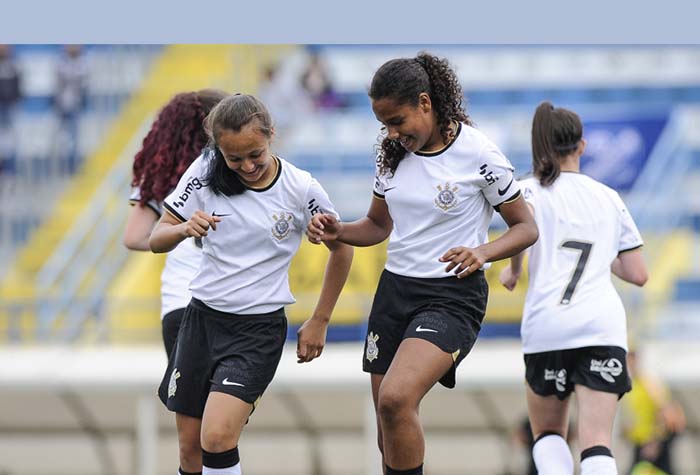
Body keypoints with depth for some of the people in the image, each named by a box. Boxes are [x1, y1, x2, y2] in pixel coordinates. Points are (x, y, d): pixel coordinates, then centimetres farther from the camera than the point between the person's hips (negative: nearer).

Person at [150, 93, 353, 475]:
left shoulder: (301, 190, -10)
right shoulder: (205, 173, -5)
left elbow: (341, 249, 5)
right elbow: (157, 240, -2)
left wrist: (319, 322, 8)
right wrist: (185, 229, -24)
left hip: (258, 328, -3)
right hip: (202, 316, 3)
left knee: (217, 438, -21)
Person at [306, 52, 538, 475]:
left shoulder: (477, 153, -11)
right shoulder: (393, 154, 7)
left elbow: (527, 228, -4)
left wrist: (482, 252, -23)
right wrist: (337, 231, -2)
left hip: (452, 296, -6)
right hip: (394, 291, 6)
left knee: (396, 397, -28)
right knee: (390, 432, 5)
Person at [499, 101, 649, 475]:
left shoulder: (532, 189, 8)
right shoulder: (610, 198, 17)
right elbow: (638, 274, 17)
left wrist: (513, 269, 1)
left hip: (547, 325, -1)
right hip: (603, 325, 1)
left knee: (548, 434, 18)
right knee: (596, 444, -7)